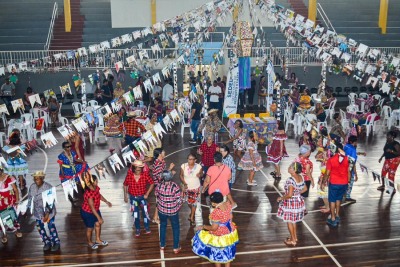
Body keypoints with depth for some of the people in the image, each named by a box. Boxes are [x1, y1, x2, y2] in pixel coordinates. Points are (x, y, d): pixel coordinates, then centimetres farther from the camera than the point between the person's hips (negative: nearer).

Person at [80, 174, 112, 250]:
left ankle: (98, 240, 44)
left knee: (98, 224, 21)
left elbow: (99, 195, 10)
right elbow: (92, 208, -32)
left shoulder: (96, 188, -13)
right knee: (90, 228, 14)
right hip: (87, 213, -8)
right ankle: (90, 242, 41)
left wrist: (106, 202, 13)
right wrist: (99, 218, -27)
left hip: (96, 210, 8)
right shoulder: (89, 193, -37)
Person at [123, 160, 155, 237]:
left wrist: (147, 193, -10)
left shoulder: (145, 174, -18)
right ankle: (137, 230, 28)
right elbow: (125, 185, -1)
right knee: (135, 214, 11)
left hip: (142, 197, -1)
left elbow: (152, 184, -7)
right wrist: (125, 196, 2)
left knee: (145, 212, 1)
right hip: (133, 197, 1)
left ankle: (147, 228, 24)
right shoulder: (129, 175, -17)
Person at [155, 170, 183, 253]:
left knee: (163, 226, 25)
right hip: (173, 211, -3)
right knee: (175, 228, 18)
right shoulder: (175, 187, -26)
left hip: (161, 210, 3)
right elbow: (179, 201, -19)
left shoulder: (159, 186, -16)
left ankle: (162, 245, 37)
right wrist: (178, 207, 1)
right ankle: (176, 247, 27)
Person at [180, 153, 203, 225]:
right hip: (187, 188, 2)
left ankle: (192, 218, 28)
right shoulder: (183, 166, -18)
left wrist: (200, 175, -28)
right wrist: (184, 183, -17)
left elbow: (201, 174, -4)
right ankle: (193, 212, 51)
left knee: (194, 203, 8)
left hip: (195, 188, -2)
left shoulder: (199, 167, -21)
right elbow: (181, 175, -4)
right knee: (189, 202, 18)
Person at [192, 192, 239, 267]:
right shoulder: (228, 204, -14)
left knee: (217, 254, 20)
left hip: (220, 236, -7)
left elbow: (214, 228, -26)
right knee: (228, 251, 26)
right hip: (230, 232, 7)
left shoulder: (216, 213, -35)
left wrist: (203, 226, -12)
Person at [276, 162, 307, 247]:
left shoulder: (291, 180, -29)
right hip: (298, 201, 8)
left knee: (289, 221, 10)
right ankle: (295, 237, 38)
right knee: (294, 221, 24)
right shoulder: (300, 177, -3)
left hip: (291, 203, -8)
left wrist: (281, 198, -14)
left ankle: (293, 241, 22)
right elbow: (305, 188, 9)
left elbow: (289, 195, -30)